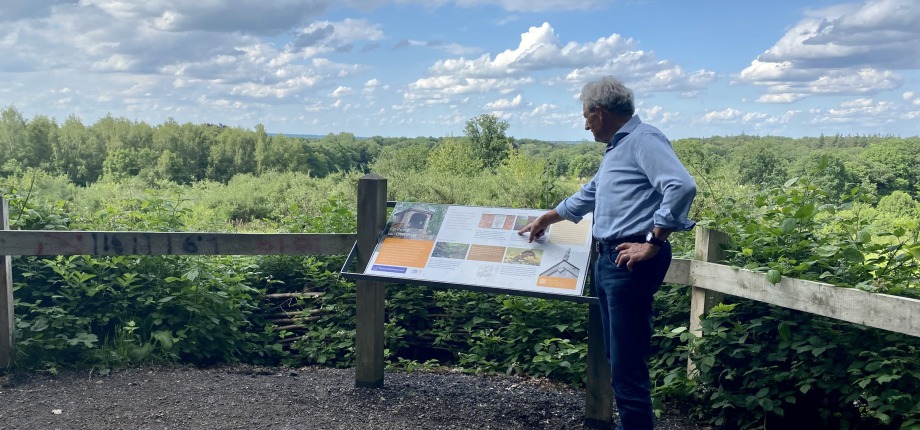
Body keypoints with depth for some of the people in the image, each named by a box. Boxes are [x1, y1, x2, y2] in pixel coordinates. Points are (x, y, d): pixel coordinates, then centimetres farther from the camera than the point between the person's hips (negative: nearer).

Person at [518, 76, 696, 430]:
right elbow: (590, 194, 36)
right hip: (609, 260, 10)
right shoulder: (616, 148, 21)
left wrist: (652, 244, -21)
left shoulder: (643, 139, -9)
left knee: (627, 360, -8)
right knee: (618, 356, 13)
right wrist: (547, 218, 44)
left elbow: (682, 186, -23)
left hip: (632, 262, -10)